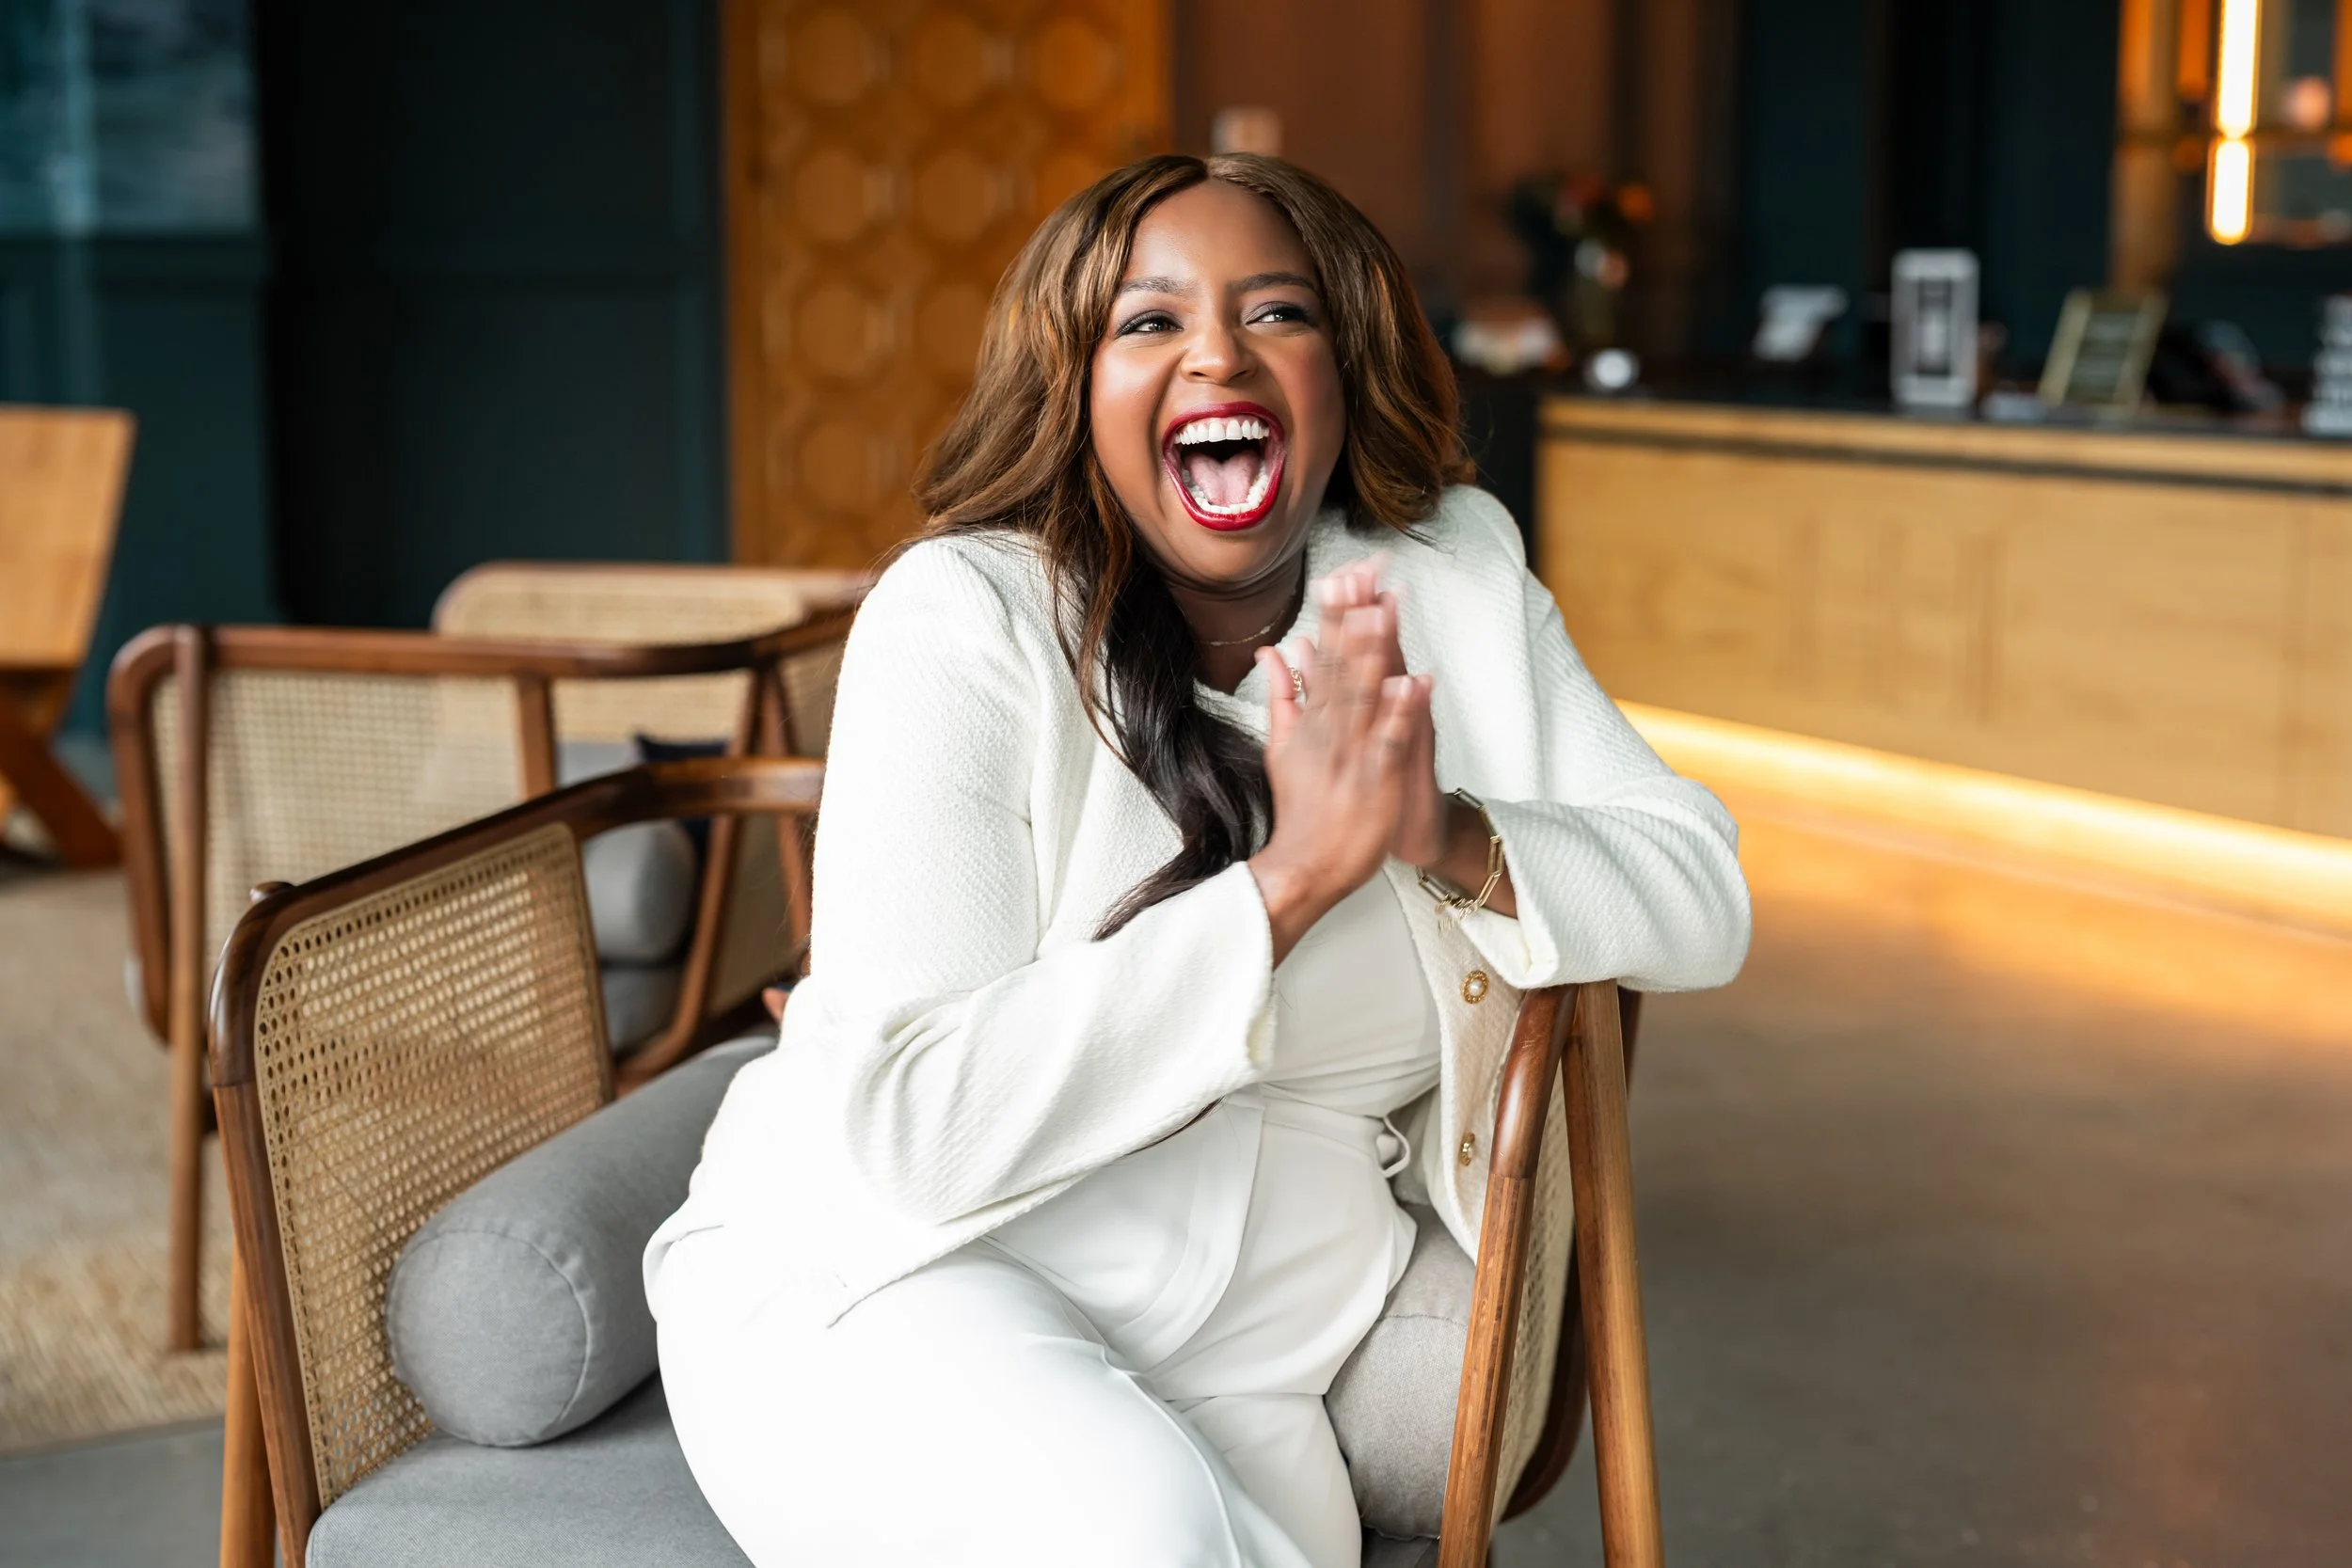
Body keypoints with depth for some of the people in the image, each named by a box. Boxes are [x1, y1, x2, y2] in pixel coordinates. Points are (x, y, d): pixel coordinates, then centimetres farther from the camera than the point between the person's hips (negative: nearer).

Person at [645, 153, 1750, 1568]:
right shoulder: (967, 620, -12)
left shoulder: (1456, 576, 3)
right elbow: (918, 1124, -20)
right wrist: (1291, 877, -24)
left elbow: (1706, 904, 2)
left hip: (1252, 1347, 4)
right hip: (886, 1281, -4)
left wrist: (1455, 839, -18)